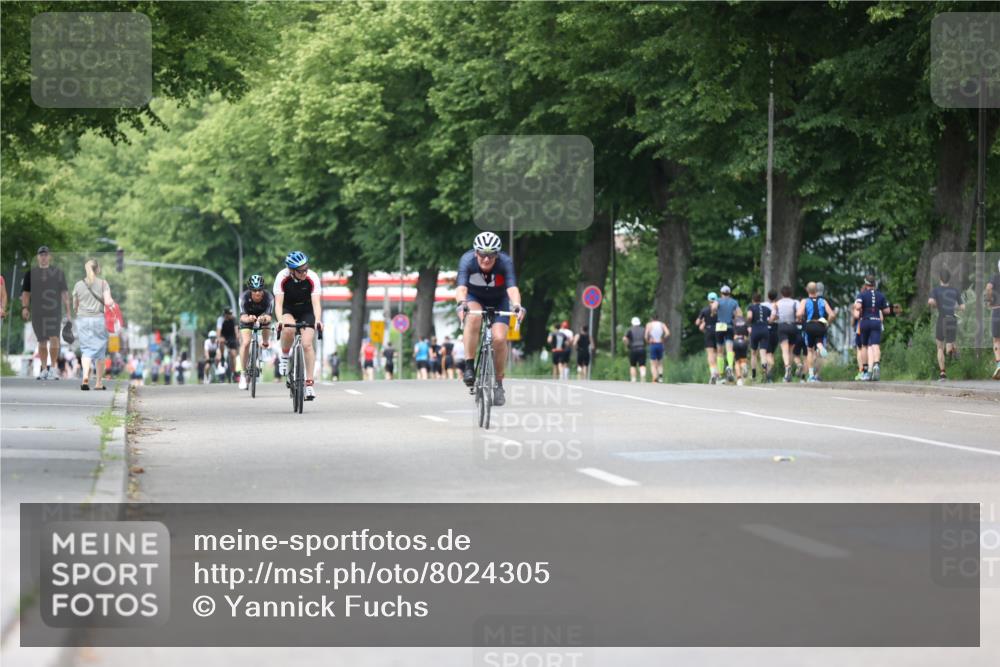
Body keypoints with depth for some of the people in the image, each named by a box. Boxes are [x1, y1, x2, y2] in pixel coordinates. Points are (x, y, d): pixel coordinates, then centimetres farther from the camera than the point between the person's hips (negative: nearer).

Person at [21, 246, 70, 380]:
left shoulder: (58, 272, 7)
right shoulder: (31, 273, 8)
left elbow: (64, 293, 7)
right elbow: (25, 292, 8)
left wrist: (68, 312, 3)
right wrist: (25, 307, -7)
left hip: (54, 311, -1)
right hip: (37, 312, 1)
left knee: (54, 339, -15)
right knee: (42, 342, 5)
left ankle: (52, 368, -9)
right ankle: (43, 369, 15)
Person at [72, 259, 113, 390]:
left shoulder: (78, 285, 4)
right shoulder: (103, 283, -3)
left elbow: (75, 305, 9)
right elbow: (108, 302, -11)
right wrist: (112, 301, 11)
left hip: (82, 320, 1)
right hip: (98, 319, -1)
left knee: (86, 350, 1)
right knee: (99, 350, 12)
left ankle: (85, 376, -23)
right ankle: (98, 382, 18)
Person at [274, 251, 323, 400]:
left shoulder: (312, 278, -27)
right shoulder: (282, 277, -27)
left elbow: (316, 302, -31)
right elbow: (278, 303, -31)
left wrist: (317, 320, -49)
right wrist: (280, 321, -49)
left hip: (306, 311, 0)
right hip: (288, 310, 0)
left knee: (307, 344, -16)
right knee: (288, 329, -34)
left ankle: (309, 383, -7)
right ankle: (284, 356, -6)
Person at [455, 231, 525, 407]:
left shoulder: (505, 262, -29)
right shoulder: (467, 260, -29)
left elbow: (512, 288, -42)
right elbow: (461, 287, -41)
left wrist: (517, 306, -61)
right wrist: (462, 304, -61)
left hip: (498, 301, 1)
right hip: (474, 298, 0)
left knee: (499, 338, -18)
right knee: (473, 318, -35)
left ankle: (498, 384, 3)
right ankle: (468, 367, -24)